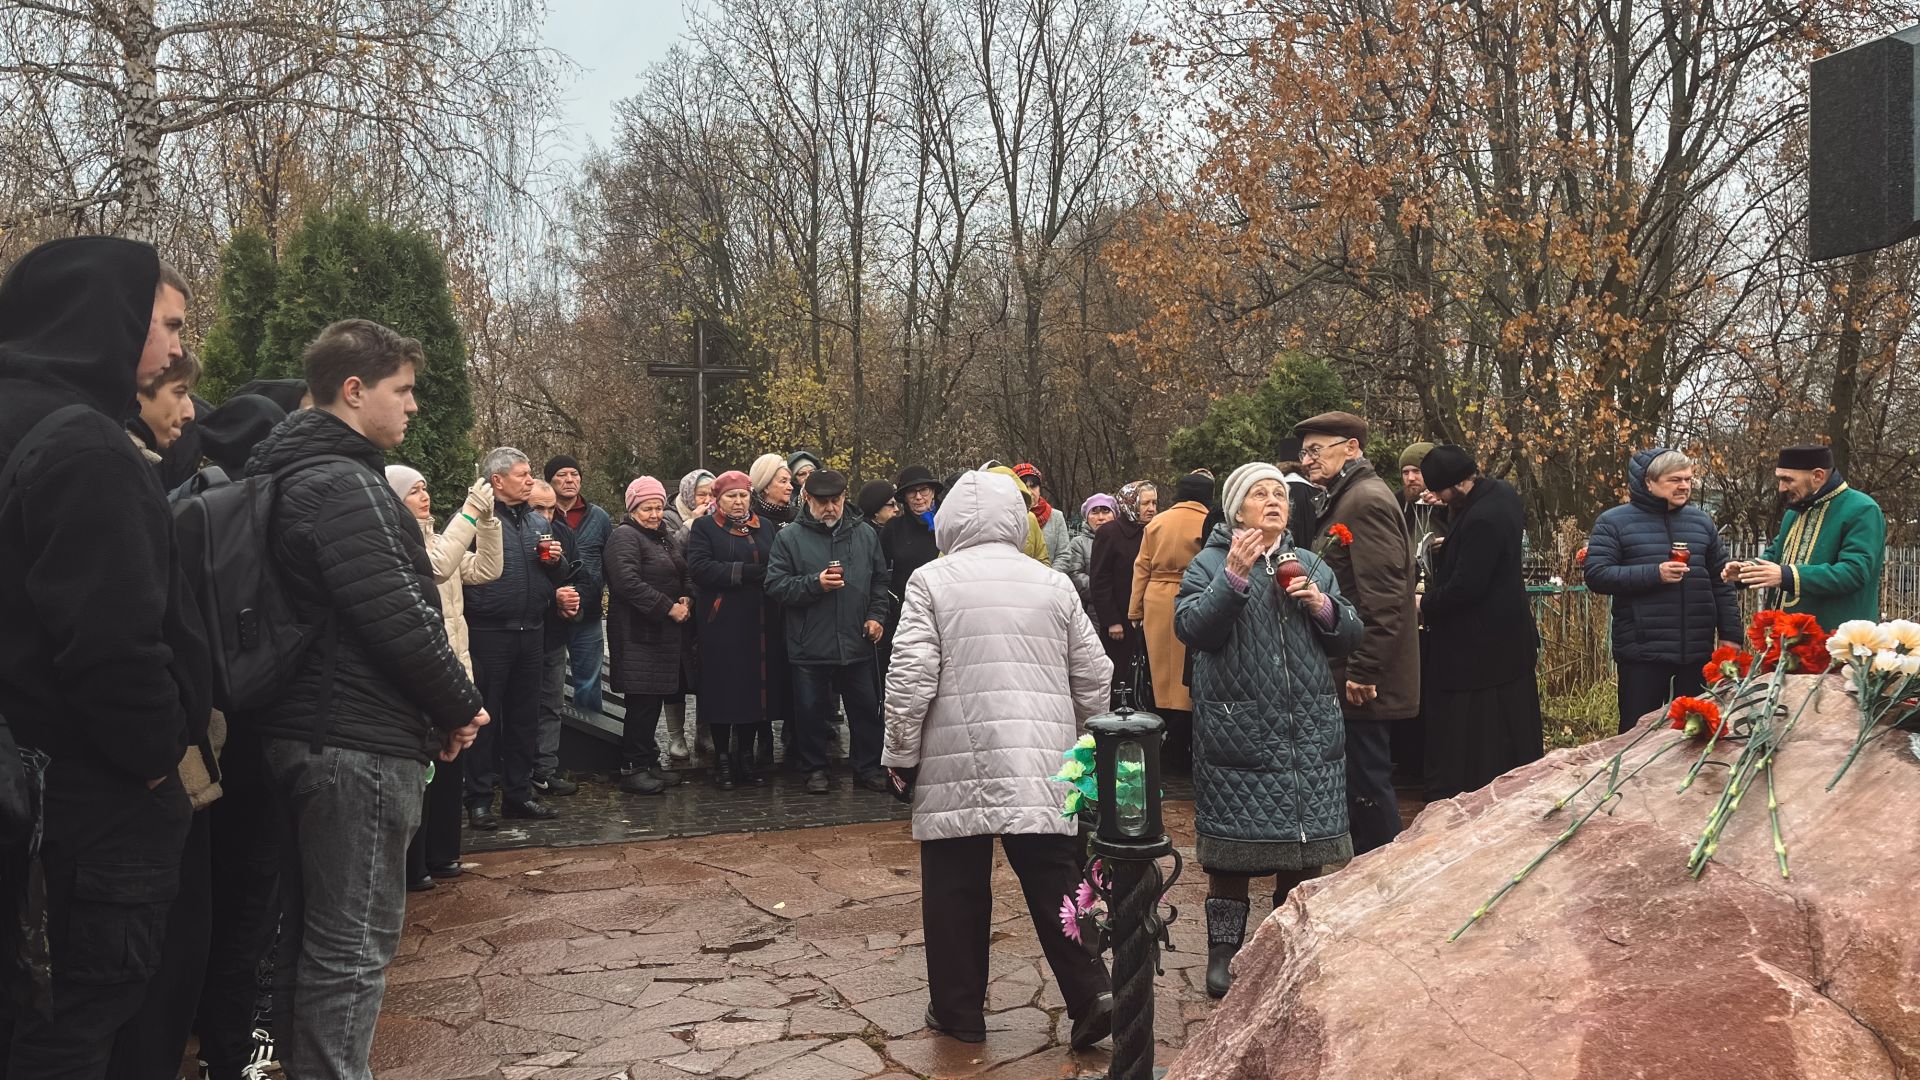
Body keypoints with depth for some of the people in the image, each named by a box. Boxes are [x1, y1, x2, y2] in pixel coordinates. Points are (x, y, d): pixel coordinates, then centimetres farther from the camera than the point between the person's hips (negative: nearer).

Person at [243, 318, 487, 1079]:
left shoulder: (299, 476, 15)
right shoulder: (346, 485, -17)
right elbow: (402, 619, -22)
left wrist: (438, 708, 12)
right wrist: (461, 706, -7)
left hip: (306, 732, 10)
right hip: (361, 743, -10)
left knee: (308, 929, 19)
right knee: (354, 942, -2)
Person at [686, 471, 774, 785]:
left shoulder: (764, 527, 17)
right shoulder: (704, 527, 3)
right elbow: (698, 567, -12)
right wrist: (743, 573, -17)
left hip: (758, 623, 4)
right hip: (720, 622, -4)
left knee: (755, 686, 6)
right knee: (722, 688, 1)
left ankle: (746, 753, 18)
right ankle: (722, 756, 12)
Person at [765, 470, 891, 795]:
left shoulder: (865, 536, 10)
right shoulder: (789, 539, 0)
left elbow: (880, 582, 16)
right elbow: (775, 585, -6)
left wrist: (876, 616, 3)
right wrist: (815, 583, -17)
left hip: (857, 644, 2)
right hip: (809, 645, -2)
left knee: (865, 709, 9)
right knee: (811, 711, 7)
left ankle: (868, 767, 23)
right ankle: (815, 769, 21)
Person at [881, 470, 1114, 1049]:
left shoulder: (932, 581, -1)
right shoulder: (1054, 584, 8)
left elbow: (911, 676, -7)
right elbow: (1094, 677, 11)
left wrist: (901, 752, 3)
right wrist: (1085, 741, 25)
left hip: (957, 762, -2)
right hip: (1041, 762, 3)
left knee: (956, 887, 7)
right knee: (1055, 879, 8)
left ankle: (958, 1009, 16)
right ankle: (1091, 992, 1)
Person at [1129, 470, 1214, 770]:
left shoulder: (1157, 522, 6)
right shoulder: (1209, 524, -6)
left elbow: (1142, 567, 6)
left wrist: (1135, 610, 11)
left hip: (1157, 604, 4)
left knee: (1165, 678, 11)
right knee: (1189, 679, 2)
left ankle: (1173, 751, 17)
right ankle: (1189, 753, 5)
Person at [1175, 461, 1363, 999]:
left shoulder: (1311, 566, 13)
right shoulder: (1210, 564, 0)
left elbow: (1349, 638, 9)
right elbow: (1191, 629, -15)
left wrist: (1321, 604, -9)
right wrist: (1233, 576, -24)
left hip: (1310, 729, 4)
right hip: (1237, 728, -4)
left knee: (1305, 848, 9)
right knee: (1231, 850, 3)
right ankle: (1224, 953, 17)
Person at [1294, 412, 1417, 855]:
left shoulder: (1367, 501, -15)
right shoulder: (1345, 499, 17)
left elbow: (1383, 596, -22)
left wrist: (1363, 671, -22)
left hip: (1364, 680, -10)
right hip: (1348, 672, 10)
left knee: (1367, 784, -3)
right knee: (1360, 782, 16)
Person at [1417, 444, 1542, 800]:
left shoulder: (1482, 519, -26)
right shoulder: (1502, 493, 5)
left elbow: (1465, 586, -25)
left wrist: (1425, 604, -9)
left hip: (1479, 647, -10)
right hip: (1510, 638, 11)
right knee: (1512, 736, 18)